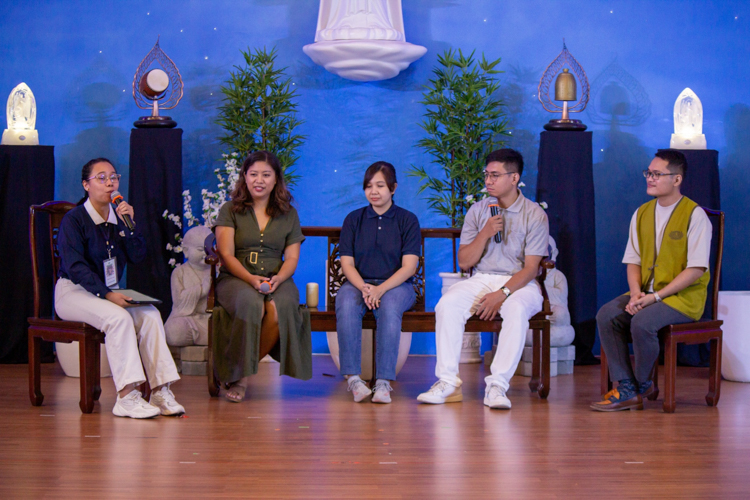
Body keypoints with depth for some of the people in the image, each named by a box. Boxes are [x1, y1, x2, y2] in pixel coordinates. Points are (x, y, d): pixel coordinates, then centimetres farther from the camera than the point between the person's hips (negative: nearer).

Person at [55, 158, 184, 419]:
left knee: (150, 314, -20)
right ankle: (126, 396, -36)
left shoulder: (119, 217, 10)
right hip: (74, 292, -6)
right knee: (118, 317, -33)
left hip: (110, 292, 6)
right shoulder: (74, 219, -9)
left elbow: (138, 256, 5)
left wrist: (129, 225, -9)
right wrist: (106, 294, -28)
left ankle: (160, 390, -24)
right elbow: (75, 267, -18)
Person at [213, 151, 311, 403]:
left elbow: (292, 257, 8)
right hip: (235, 278, -2)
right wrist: (251, 278, -19)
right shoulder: (230, 210, 8)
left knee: (281, 307, -34)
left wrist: (277, 279, -14)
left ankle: (241, 373, -20)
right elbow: (226, 255, -2)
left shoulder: (288, 214, 15)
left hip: (277, 280, 2)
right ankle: (238, 374, -23)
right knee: (251, 304, -38)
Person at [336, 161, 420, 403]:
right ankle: (353, 378, -34)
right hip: (359, 282, 2)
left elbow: (409, 266, -4)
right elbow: (347, 263, 5)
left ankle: (384, 381, -38)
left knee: (389, 307, -37)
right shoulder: (354, 219, 12)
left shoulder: (407, 220, 5)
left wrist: (380, 289, -20)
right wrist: (363, 288, -16)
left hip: (396, 284, -2)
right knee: (346, 305, -33)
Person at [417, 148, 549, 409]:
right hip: (480, 280, 3)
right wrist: (485, 234, -11)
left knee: (517, 311, -37)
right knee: (446, 306, -26)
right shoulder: (477, 211, 9)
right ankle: (448, 383, -25)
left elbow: (530, 268, -8)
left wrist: (502, 293, -22)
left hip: (519, 283, -3)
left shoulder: (535, 214, -2)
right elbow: (464, 262, 5)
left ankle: (497, 385, -35)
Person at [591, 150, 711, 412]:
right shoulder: (642, 213, 11)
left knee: (642, 322, -31)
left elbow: (696, 269, -15)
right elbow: (633, 261, 10)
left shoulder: (694, 215, -9)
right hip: (646, 293, 6)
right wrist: (636, 293, -11)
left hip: (683, 297, -6)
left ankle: (643, 384, -5)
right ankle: (626, 390, -15)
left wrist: (655, 296, -20)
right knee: (606, 315, -18)